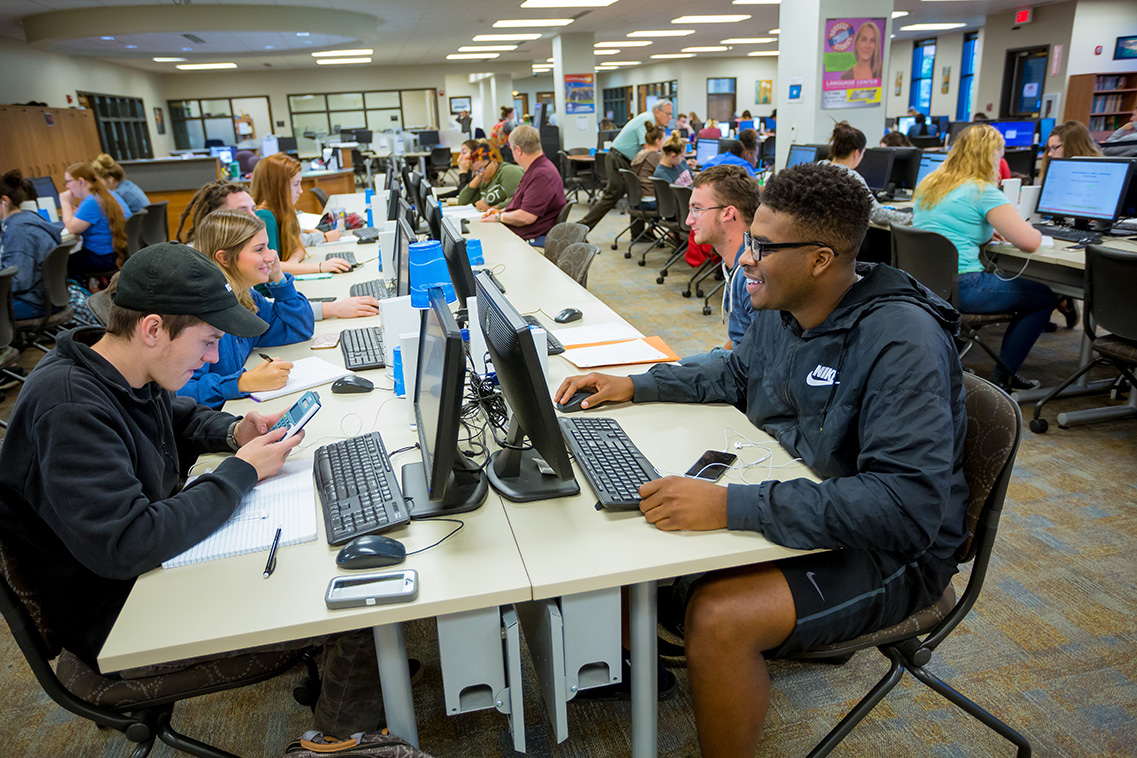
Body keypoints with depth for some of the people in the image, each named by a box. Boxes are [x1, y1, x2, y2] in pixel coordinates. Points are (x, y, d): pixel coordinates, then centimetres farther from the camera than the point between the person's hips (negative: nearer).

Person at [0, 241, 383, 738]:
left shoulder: (131, 374, -2)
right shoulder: (69, 408, -30)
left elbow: (181, 416, 21)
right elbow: (126, 546, -35)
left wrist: (235, 431, -1)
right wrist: (241, 471, -25)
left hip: (162, 544, 9)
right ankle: (342, 736, 10)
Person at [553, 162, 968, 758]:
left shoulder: (902, 344, -27)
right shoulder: (780, 307, -2)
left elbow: (908, 507, -35)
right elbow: (736, 374, 19)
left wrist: (731, 507, -41)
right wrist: (636, 386, 8)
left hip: (888, 549, -7)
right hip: (791, 495, 8)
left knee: (717, 617, -29)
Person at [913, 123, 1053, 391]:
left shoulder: (928, 184, 13)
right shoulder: (983, 192, -10)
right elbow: (1029, 242, -14)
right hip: (958, 287, -8)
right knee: (1045, 297, 9)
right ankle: (1003, 376, 13)